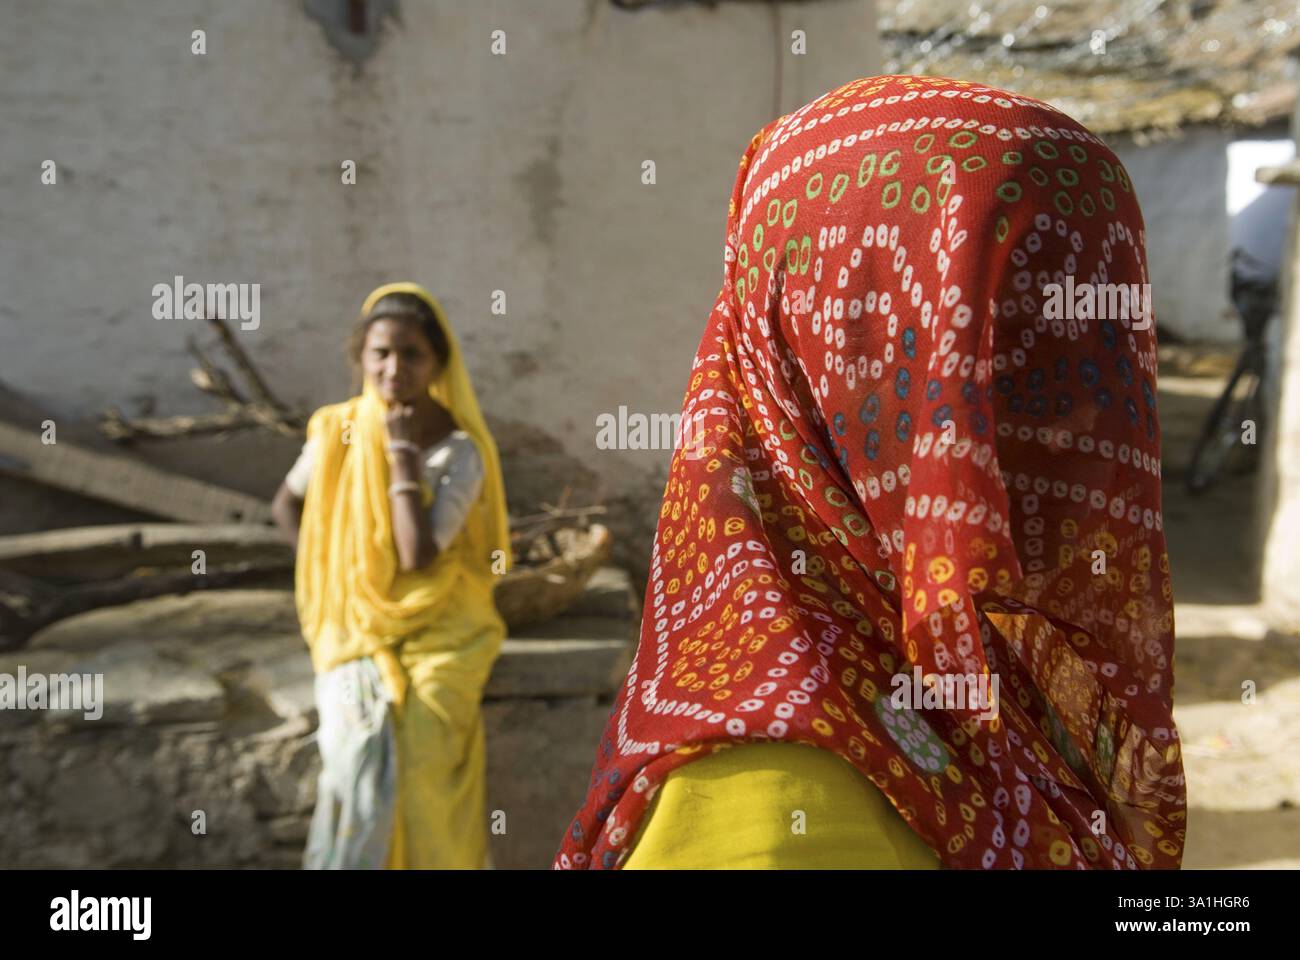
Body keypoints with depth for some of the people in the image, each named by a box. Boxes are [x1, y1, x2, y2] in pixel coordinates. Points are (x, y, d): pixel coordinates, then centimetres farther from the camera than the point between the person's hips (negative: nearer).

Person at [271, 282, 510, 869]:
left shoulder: (460, 450, -10)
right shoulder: (340, 430, -1)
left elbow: (419, 553, -21)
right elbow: (287, 505, 16)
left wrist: (402, 453, -17)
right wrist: (323, 568, 2)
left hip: (437, 636, -2)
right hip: (355, 629, 2)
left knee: (418, 758, -20)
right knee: (360, 750, -17)